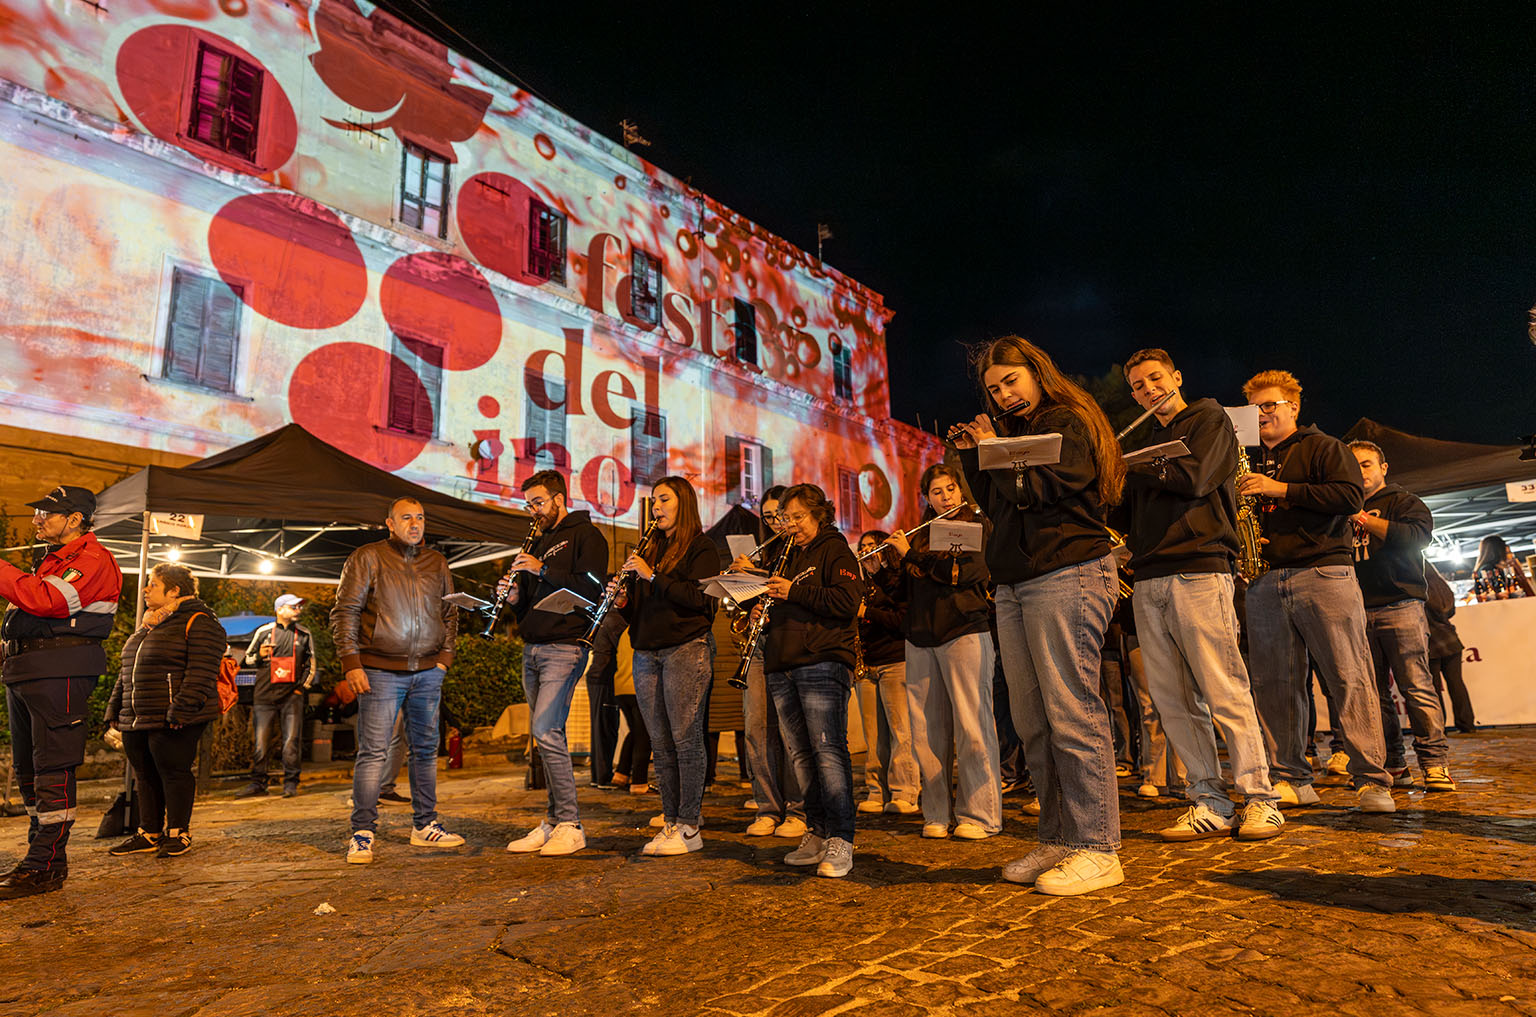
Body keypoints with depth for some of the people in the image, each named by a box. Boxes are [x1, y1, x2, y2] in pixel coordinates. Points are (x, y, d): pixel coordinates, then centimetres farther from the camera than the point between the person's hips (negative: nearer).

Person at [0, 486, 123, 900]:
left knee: (52, 768, -7)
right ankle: (43, 857, 23)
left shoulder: (92, 559, -8)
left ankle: (44, 866, -3)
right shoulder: (52, 561, 24)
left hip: (59, 674, -10)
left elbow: (45, 601, -21)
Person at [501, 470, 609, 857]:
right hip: (532, 648, 8)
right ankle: (553, 821, 17)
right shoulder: (537, 544, 22)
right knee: (545, 736, 9)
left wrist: (543, 569, -15)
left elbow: (592, 586, -16)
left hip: (565, 647, -8)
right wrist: (515, 597, 2)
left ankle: (570, 826, -7)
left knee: (546, 731, -15)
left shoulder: (586, 535, -1)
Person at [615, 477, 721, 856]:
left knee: (686, 740, -5)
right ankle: (670, 822, 15)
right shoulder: (650, 551, 21)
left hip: (686, 649, -6)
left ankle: (690, 828, 1)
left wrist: (652, 576, -16)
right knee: (660, 745, 7)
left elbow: (699, 597, -14)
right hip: (646, 653, 7)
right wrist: (623, 600, 0)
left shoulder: (701, 548, 1)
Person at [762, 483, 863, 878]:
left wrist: (794, 591, -14)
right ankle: (818, 834, 14)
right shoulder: (790, 557, 25)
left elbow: (848, 601, -12)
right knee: (800, 754, 7)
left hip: (823, 661, -8)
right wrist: (765, 612, 11)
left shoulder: (835, 550, 2)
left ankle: (841, 842, -10)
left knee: (828, 750, -12)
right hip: (783, 667, 8)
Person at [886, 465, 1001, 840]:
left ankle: (980, 814, 3)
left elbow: (965, 570, -12)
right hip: (921, 639, 5)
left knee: (971, 725, -5)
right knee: (927, 729, 3)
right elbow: (902, 591, 21)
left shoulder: (978, 527, 5)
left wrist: (910, 554, -5)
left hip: (964, 632, -5)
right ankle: (938, 814, 12)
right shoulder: (921, 536, 19)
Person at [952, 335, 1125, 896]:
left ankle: (1098, 850, -1)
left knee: (1072, 715, -9)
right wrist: (973, 456, 14)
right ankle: (1057, 840, 16)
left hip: (1067, 577, -9)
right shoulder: (1017, 433, 23)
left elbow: (1037, 491, -15)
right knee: (1033, 723, 7)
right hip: (1015, 586, 9)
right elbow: (1000, 507, 21)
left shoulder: (1069, 423, -1)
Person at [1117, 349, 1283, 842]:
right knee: (1172, 699, 2)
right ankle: (1210, 803, 8)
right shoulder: (1149, 443, 25)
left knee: (1225, 691, -6)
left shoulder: (1209, 418, 8)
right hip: (1148, 579, 6)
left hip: (1198, 568, -6)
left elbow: (1193, 478, -9)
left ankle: (1259, 798, 4)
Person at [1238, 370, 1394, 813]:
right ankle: (1290, 779, 8)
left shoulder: (1323, 448, 8)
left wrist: (1282, 489, -13)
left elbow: (1352, 495, -9)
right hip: (1265, 582, 5)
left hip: (1323, 572, -5)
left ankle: (1371, 780, -1)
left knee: (1350, 679, -6)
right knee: (1274, 685, 2)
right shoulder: (1251, 462, 24)